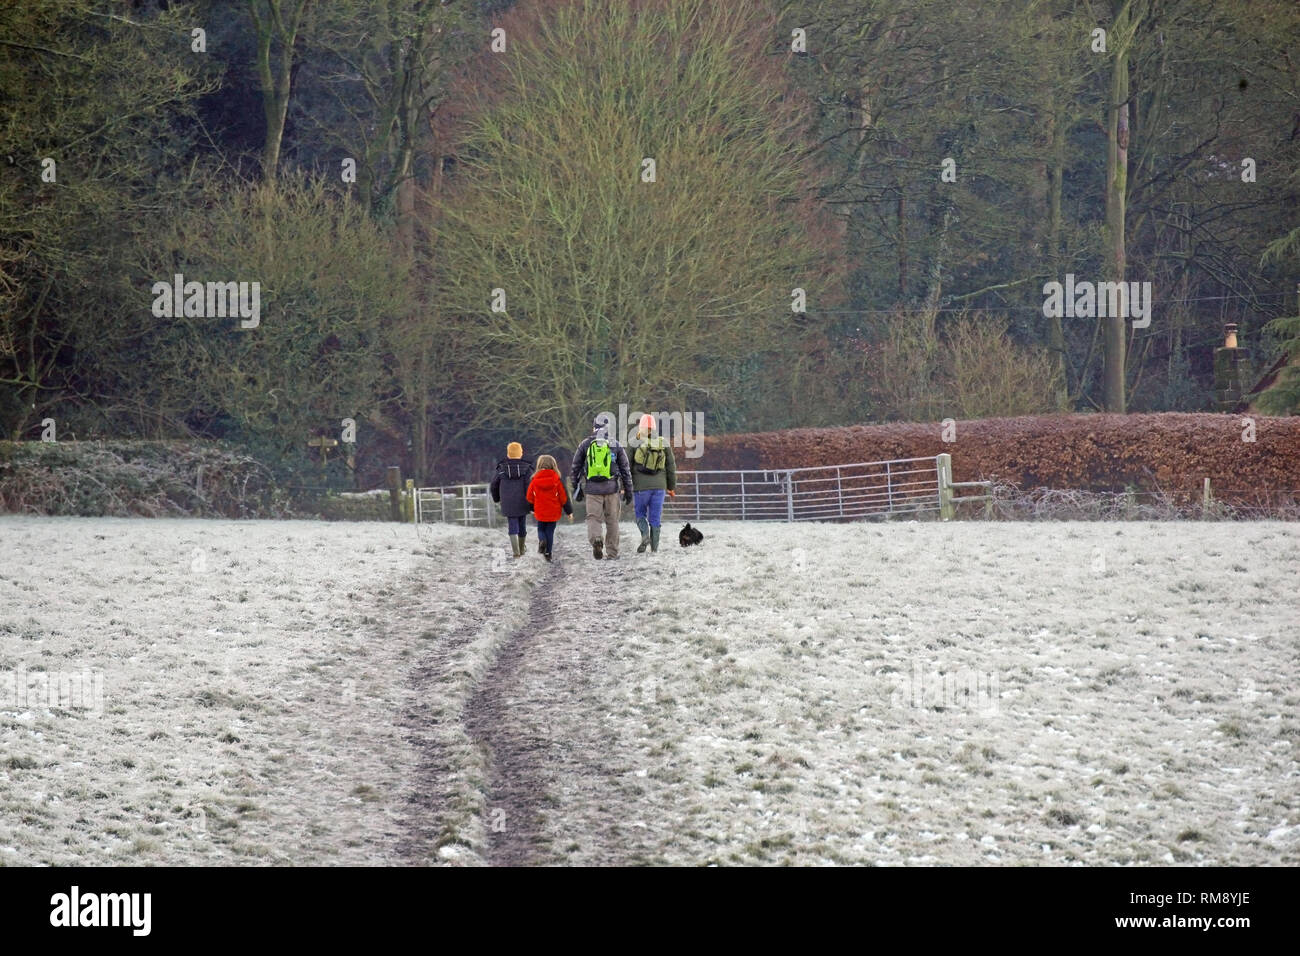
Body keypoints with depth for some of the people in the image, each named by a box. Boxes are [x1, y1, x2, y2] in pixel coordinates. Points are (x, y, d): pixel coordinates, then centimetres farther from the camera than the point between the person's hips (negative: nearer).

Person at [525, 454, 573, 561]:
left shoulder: (534, 480, -7)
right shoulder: (557, 480, -9)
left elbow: (529, 496, 3)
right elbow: (564, 497, -5)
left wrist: (532, 508, 22)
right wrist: (569, 511, 6)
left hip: (540, 512, 0)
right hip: (554, 512, 0)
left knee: (541, 529, 19)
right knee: (550, 531, 10)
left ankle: (542, 540, -13)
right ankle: (547, 553, 11)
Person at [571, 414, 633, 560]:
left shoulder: (585, 444, 4)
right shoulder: (615, 445, 4)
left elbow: (576, 467, 8)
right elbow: (625, 469, 5)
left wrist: (576, 488, 16)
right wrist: (628, 490, 11)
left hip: (592, 487, 0)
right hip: (611, 487, 0)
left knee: (593, 517, 3)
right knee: (612, 520, 9)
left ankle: (595, 538, -27)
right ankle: (611, 552, 12)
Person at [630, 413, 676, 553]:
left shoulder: (636, 444, -5)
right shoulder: (663, 443, 4)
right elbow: (671, 466, 8)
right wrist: (671, 487, 16)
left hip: (641, 485, -2)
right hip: (659, 486, 2)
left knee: (640, 514, 13)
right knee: (655, 517, 7)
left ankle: (645, 535, -13)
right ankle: (654, 547, 4)